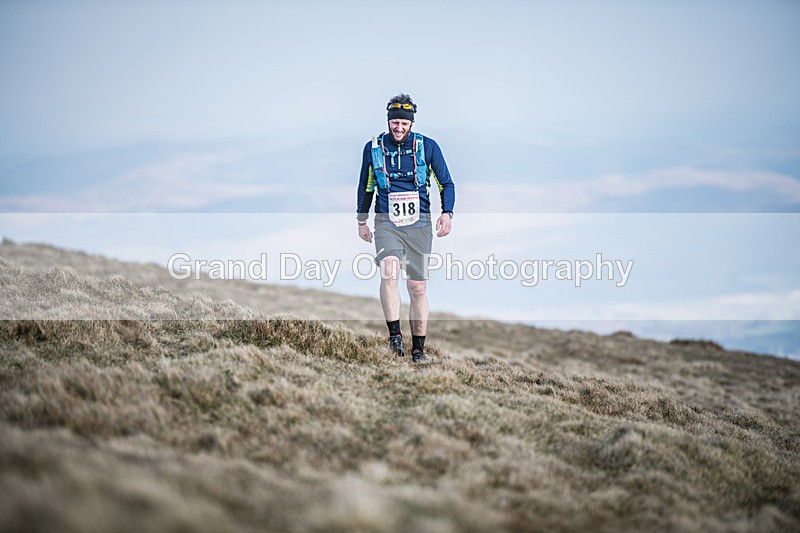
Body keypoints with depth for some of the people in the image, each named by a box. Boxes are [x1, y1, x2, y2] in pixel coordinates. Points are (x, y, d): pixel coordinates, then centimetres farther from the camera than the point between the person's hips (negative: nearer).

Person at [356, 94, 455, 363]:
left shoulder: (428, 146, 0)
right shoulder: (374, 147, 3)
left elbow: (446, 184, 7)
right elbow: (366, 186, 17)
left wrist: (447, 213, -9)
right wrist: (361, 221, 19)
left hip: (418, 224, 0)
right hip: (386, 223, 0)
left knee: (418, 287, 3)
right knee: (389, 272, -26)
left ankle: (418, 349, 13)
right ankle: (395, 335, -23)